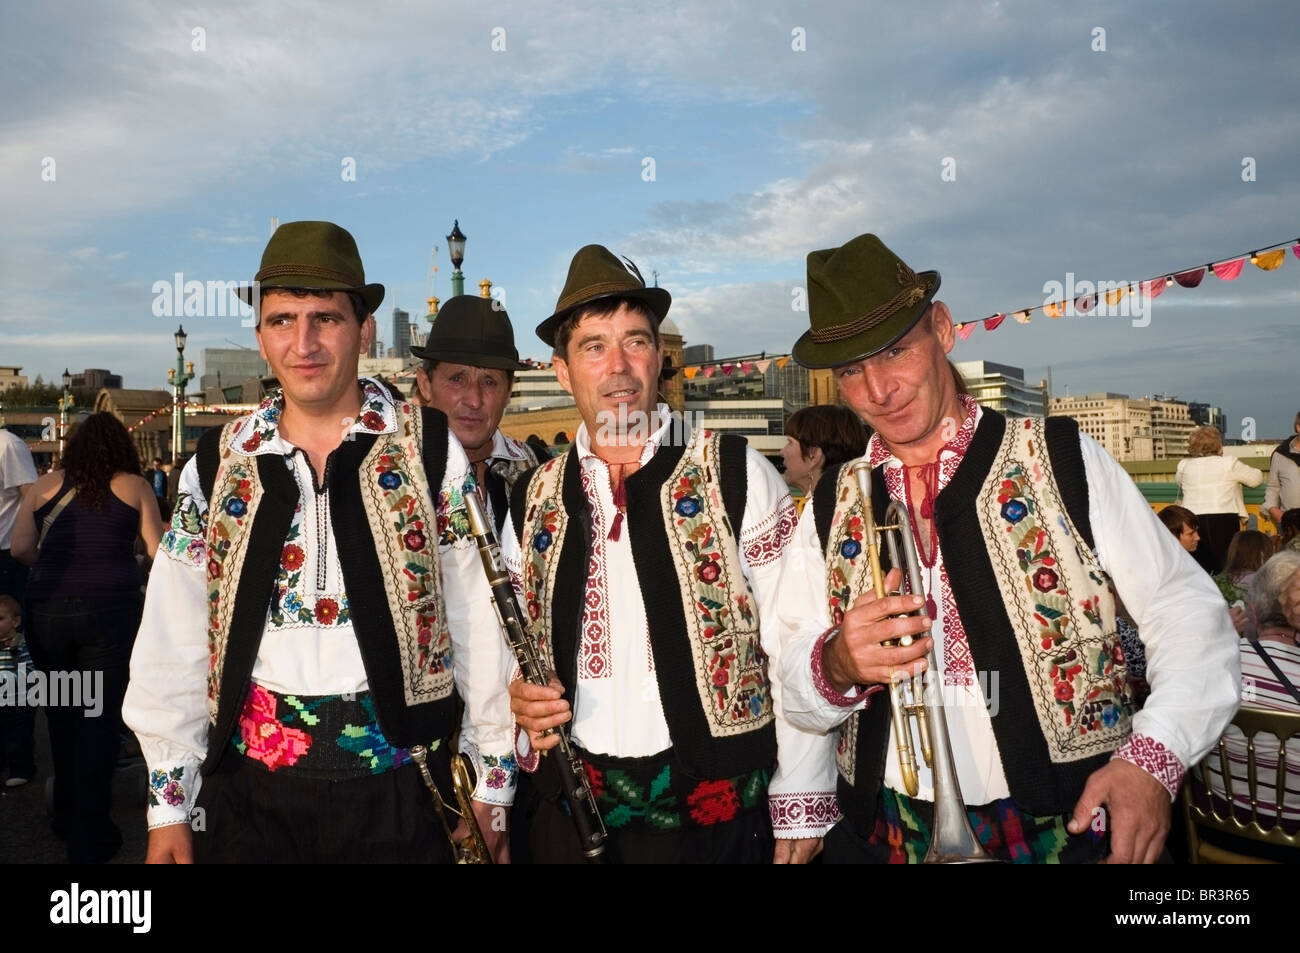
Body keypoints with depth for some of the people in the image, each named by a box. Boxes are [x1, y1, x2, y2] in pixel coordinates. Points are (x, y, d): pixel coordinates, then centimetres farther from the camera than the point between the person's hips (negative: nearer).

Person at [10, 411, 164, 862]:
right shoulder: (134, 486, 3)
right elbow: (157, 551, 2)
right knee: (99, 715, 3)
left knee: (61, 711, 18)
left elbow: (20, 548, 4)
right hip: (110, 608, -3)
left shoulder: (46, 484, 8)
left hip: (47, 608, 3)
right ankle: (89, 834, 5)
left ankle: (67, 813, 34)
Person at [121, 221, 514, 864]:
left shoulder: (430, 449, -6)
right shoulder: (216, 464, 2)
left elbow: (480, 621, -4)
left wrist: (491, 786, -1)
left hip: (399, 786, -2)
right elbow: (173, 644, 5)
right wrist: (169, 805, 6)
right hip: (251, 782, 2)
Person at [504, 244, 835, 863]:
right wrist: (521, 698, -7)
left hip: (713, 804, -2)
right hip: (573, 806, 3)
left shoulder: (735, 474, -7)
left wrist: (801, 805, -8)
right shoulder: (533, 499, 3)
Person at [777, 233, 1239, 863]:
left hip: (1064, 832, -2)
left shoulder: (1063, 462, -4)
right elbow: (798, 697, 3)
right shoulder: (830, 509, 2)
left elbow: (1186, 613, -3)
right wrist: (836, 667, -19)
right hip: (885, 839, 2)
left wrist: (1152, 757, -17)